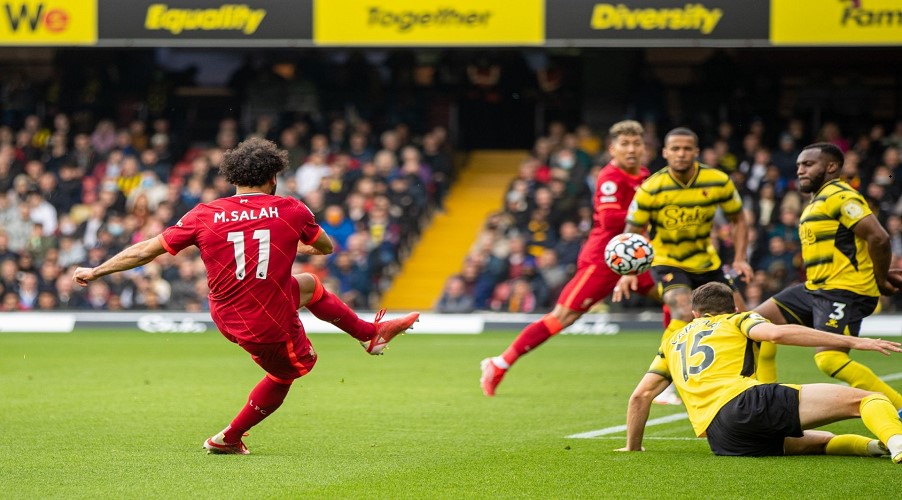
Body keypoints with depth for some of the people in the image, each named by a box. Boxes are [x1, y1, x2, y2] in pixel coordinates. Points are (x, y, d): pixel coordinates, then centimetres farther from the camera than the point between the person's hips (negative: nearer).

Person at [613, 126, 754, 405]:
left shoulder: (718, 182, -13)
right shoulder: (651, 189, -20)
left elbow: (737, 219, 2)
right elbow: (632, 233, -12)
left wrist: (740, 258, -10)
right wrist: (628, 272, -26)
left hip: (706, 262, 5)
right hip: (667, 263, -5)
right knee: (685, 314, -29)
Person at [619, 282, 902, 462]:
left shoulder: (674, 341, 33)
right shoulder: (738, 320, 21)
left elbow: (641, 395, 26)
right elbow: (777, 333, -1)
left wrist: (633, 447, 39)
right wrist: (852, 342, -2)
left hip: (724, 443, 5)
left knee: (822, 441, 23)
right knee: (865, 399, -12)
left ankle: (876, 446, -9)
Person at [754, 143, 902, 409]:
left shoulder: (840, 196, -12)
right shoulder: (817, 201, 21)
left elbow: (879, 238, -20)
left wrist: (880, 280, -11)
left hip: (844, 291, -11)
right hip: (815, 288, 11)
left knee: (829, 359, -25)